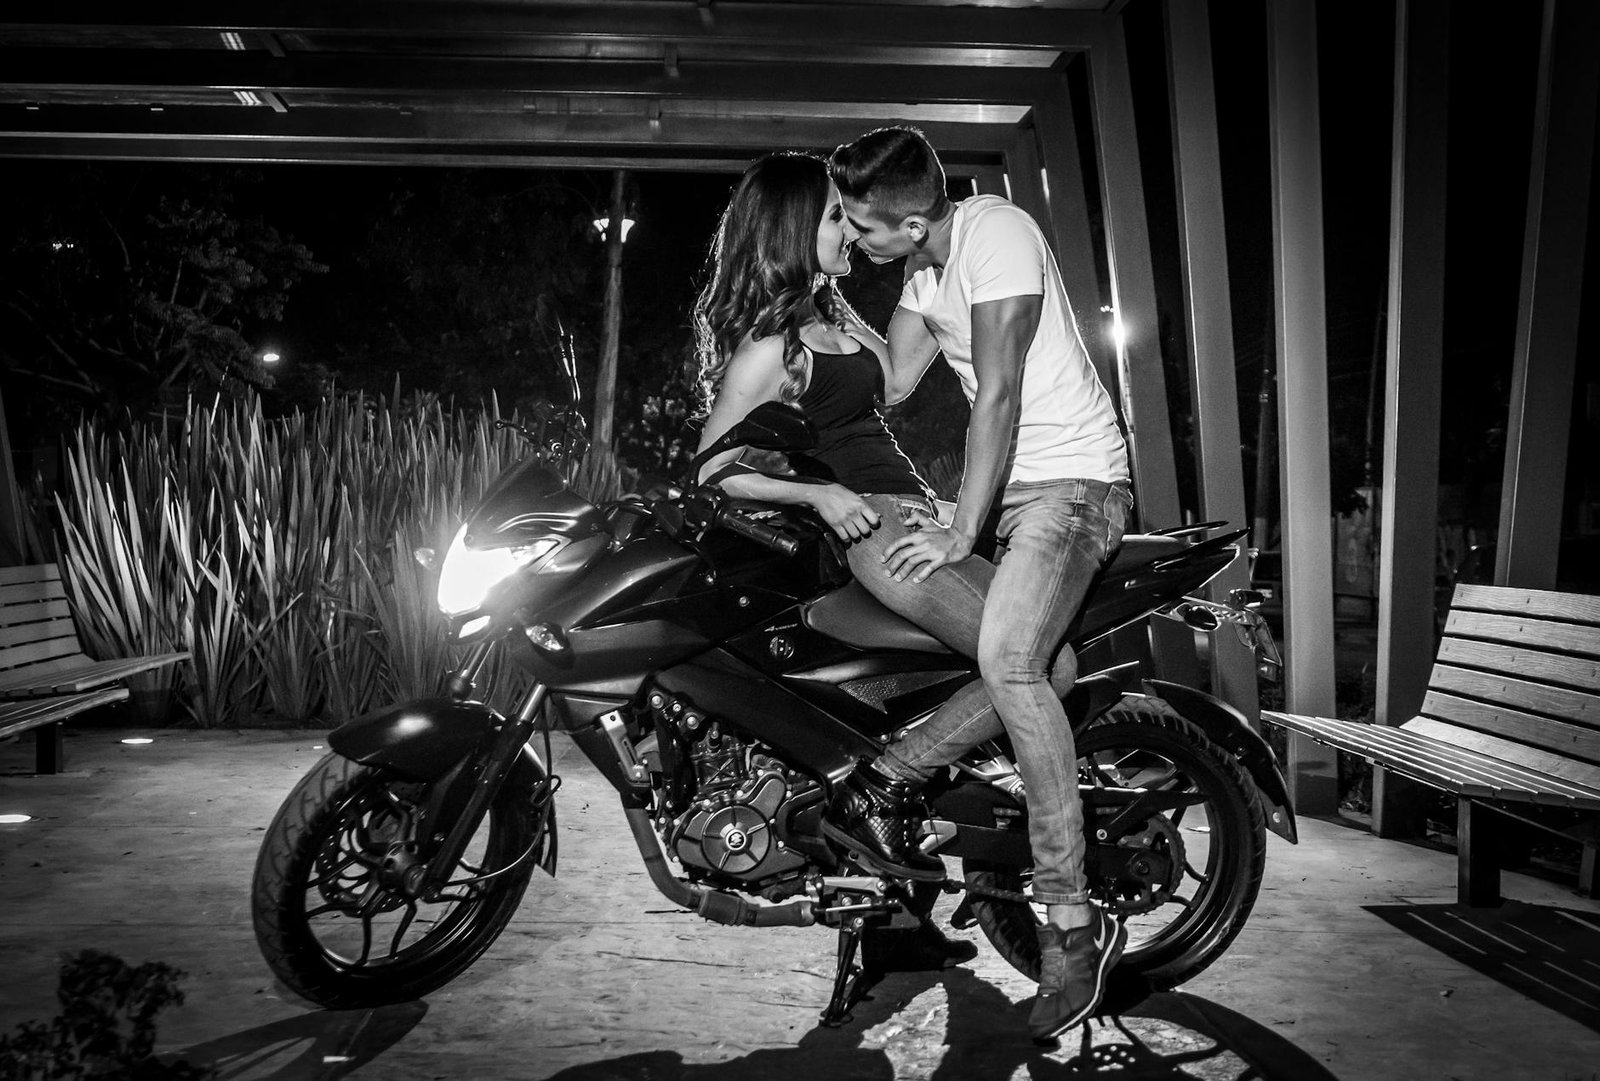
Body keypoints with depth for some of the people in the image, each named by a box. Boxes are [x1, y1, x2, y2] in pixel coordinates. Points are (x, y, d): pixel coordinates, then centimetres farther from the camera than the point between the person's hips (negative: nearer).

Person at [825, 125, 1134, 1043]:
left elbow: (998, 396, -20)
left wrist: (963, 533, -19)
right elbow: (889, 386, 11)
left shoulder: (995, 233, -16)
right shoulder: (928, 267, 13)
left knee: (1006, 658, -27)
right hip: (1009, 485, 11)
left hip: (1073, 480, -11)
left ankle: (1074, 923, -22)